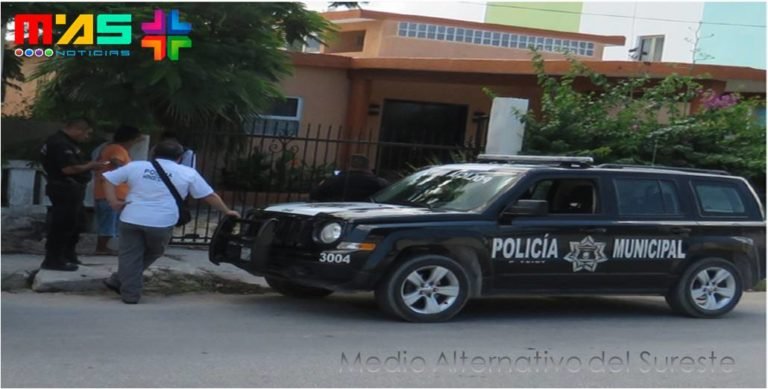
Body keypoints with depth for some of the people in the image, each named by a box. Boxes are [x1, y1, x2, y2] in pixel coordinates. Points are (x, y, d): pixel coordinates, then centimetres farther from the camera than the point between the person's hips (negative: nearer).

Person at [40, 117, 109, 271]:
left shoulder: (65, 142, 15)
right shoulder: (61, 144, -20)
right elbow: (68, 168, -27)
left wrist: (88, 166, 7)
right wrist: (90, 166, -15)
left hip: (70, 190, 11)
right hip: (65, 190, -11)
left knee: (75, 223, 20)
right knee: (62, 224, -6)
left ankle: (67, 256, 31)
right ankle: (53, 260, -1)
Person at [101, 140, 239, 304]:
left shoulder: (135, 166, 12)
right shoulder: (188, 173, 7)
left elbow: (109, 179, 12)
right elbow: (209, 196, 10)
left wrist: (114, 202, 8)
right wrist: (227, 211, 20)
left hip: (131, 218, 1)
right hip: (161, 222, -1)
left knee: (130, 257, 11)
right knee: (153, 252, 21)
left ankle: (130, 294, 11)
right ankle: (119, 281, 21)